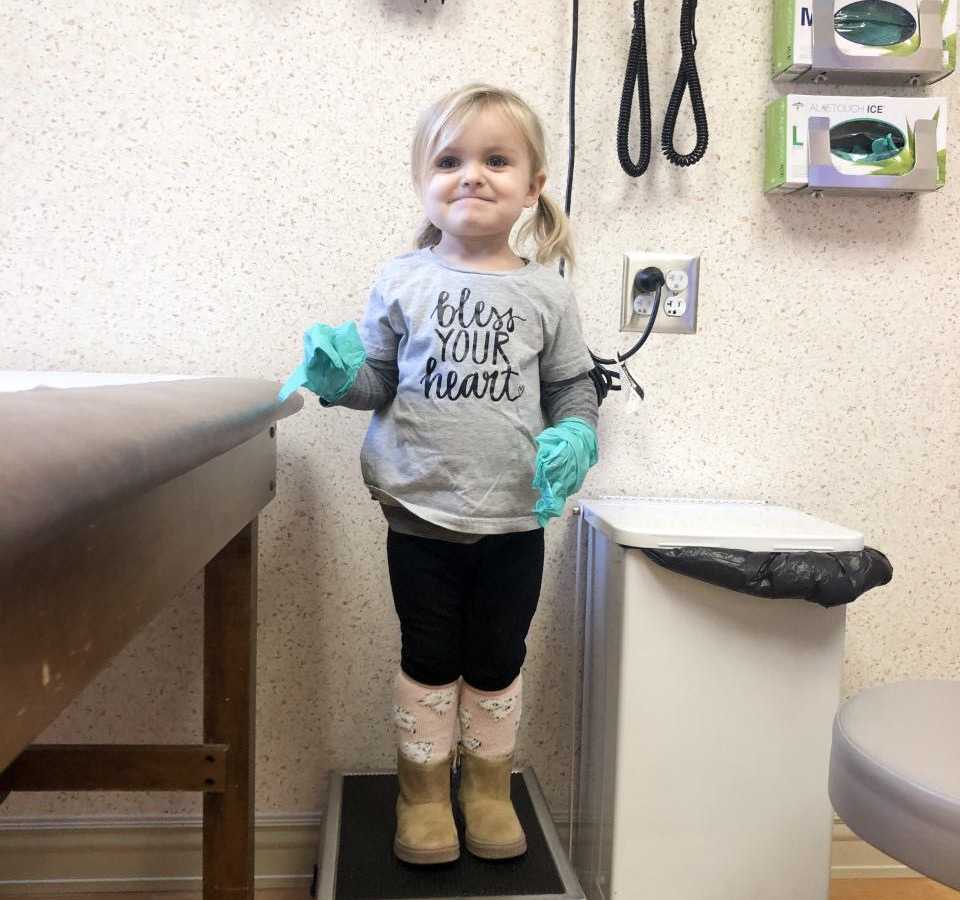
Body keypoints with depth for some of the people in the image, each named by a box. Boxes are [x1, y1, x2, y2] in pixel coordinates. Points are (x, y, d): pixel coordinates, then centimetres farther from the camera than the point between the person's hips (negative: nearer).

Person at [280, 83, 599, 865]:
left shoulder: (547, 295, -1)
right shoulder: (402, 282, -3)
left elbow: (575, 390, 6)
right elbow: (379, 382, 3)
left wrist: (575, 439, -13)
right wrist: (341, 373, -18)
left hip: (515, 517, 1)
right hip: (422, 514, -1)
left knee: (498, 661, 15)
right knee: (429, 660, 13)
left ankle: (489, 786, 36)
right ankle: (424, 789, 33)